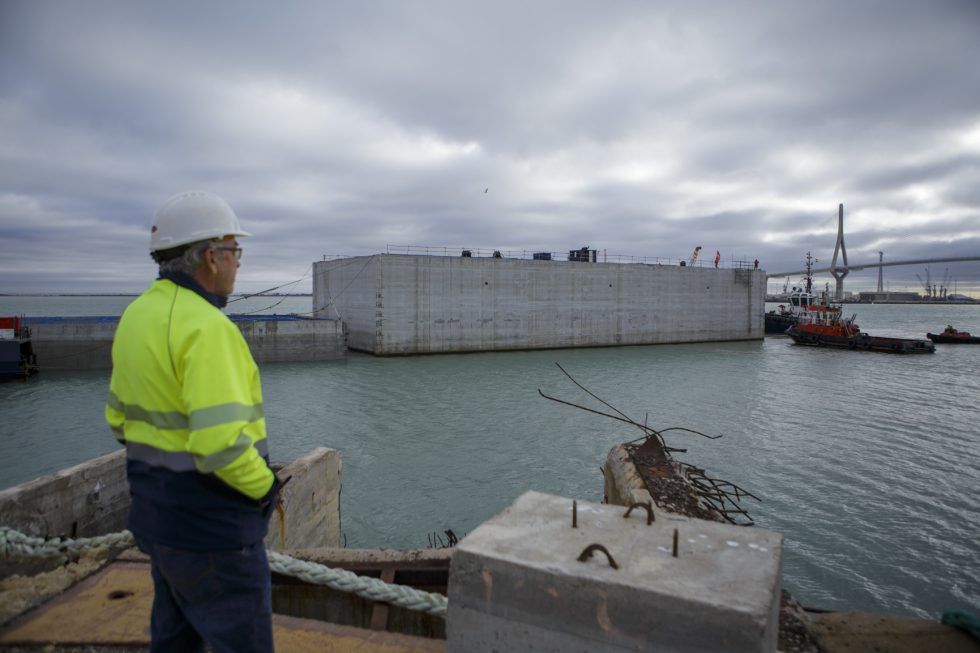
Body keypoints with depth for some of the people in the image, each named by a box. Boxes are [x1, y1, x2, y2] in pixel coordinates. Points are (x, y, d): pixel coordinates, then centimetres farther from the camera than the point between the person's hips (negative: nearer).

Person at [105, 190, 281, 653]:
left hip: (160, 511, 9)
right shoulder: (207, 328, -25)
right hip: (211, 527, -9)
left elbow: (121, 417, 13)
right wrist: (264, 485, -13)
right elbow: (222, 443, -31)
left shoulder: (137, 316, 5)